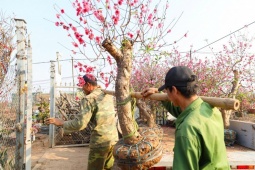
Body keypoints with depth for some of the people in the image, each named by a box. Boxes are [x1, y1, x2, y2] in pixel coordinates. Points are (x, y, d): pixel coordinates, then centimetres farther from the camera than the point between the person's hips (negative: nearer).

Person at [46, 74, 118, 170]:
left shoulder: (88, 99, -13)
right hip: (113, 138, 7)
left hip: (100, 141, -6)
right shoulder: (108, 95, 7)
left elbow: (80, 123, -21)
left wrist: (61, 123, -7)